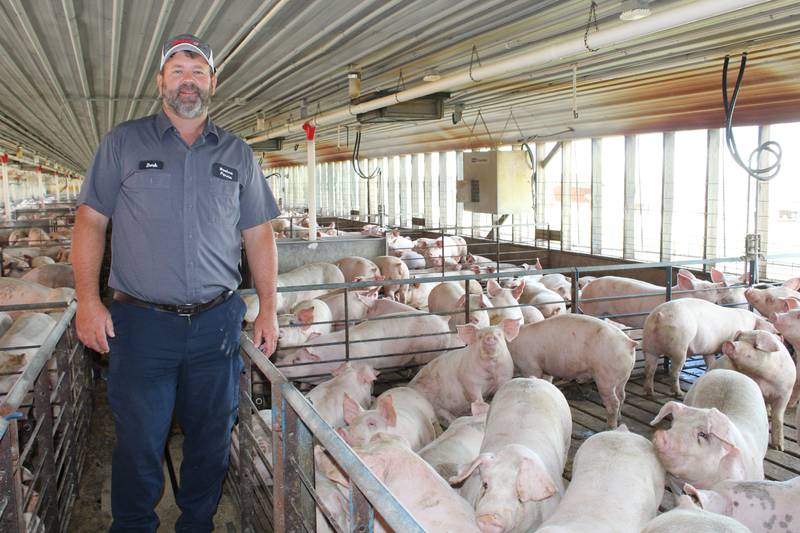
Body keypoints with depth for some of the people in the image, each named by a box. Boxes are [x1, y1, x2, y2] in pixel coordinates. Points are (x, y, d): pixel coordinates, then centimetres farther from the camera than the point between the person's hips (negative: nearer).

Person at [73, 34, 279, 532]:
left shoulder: (238, 155, 9)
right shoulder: (123, 143, 5)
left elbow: (259, 235, 10)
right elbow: (90, 222, 3)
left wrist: (269, 307, 4)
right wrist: (89, 301, -7)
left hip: (217, 322, 2)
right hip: (141, 322, -1)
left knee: (211, 440, 11)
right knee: (139, 441, 6)